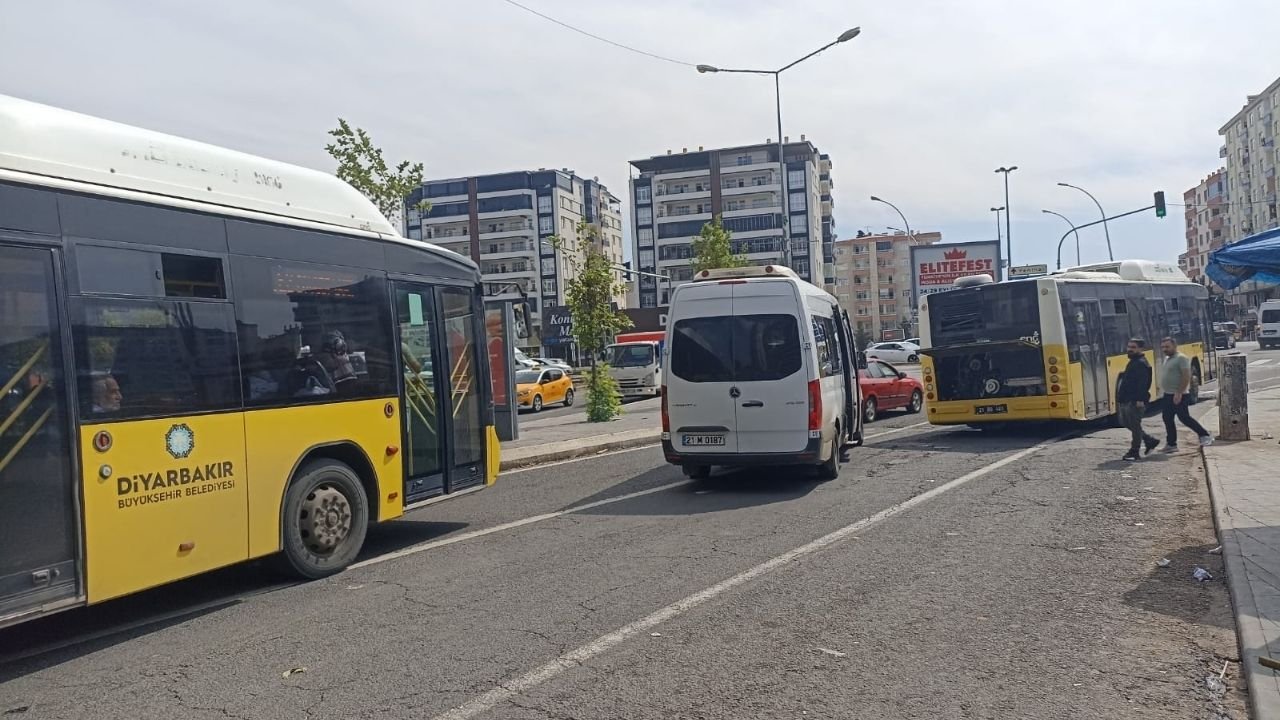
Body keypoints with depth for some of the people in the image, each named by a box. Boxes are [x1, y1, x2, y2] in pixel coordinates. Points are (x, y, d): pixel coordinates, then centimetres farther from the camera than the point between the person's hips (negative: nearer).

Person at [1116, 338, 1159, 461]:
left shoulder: (1141, 363, -15)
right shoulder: (1133, 362, 17)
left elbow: (1143, 383, -23)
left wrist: (1140, 399, -28)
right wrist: (1121, 396, 23)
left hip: (1135, 401, -11)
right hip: (1127, 400, 11)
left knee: (1135, 426, -2)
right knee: (1125, 422, 16)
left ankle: (1134, 452, 6)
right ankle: (1150, 440, 26)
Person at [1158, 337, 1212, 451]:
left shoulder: (1181, 358, -14)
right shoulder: (1166, 359, 14)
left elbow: (1186, 377, -20)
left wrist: (1179, 393, -25)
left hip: (1178, 396, -9)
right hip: (1167, 395, 9)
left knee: (1185, 418, -5)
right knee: (1167, 419, 9)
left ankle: (1205, 436, 9)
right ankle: (1171, 444, 14)